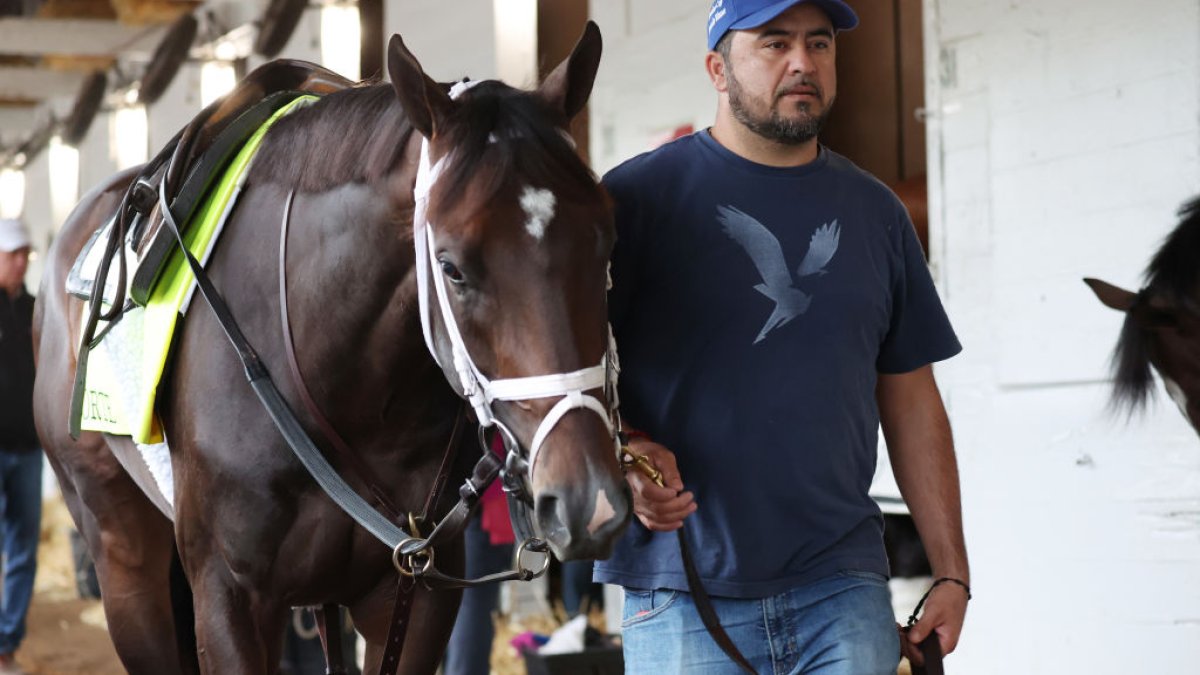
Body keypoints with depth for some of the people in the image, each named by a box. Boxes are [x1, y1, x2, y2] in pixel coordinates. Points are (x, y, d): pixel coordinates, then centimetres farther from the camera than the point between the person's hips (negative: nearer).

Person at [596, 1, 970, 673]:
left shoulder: (875, 214, 13)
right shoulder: (638, 196, -1)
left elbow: (912, 400, 14)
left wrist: (952, 571, 9)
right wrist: (629, 453, -22)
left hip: (844, 591, 3)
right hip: (683, 595, -3)